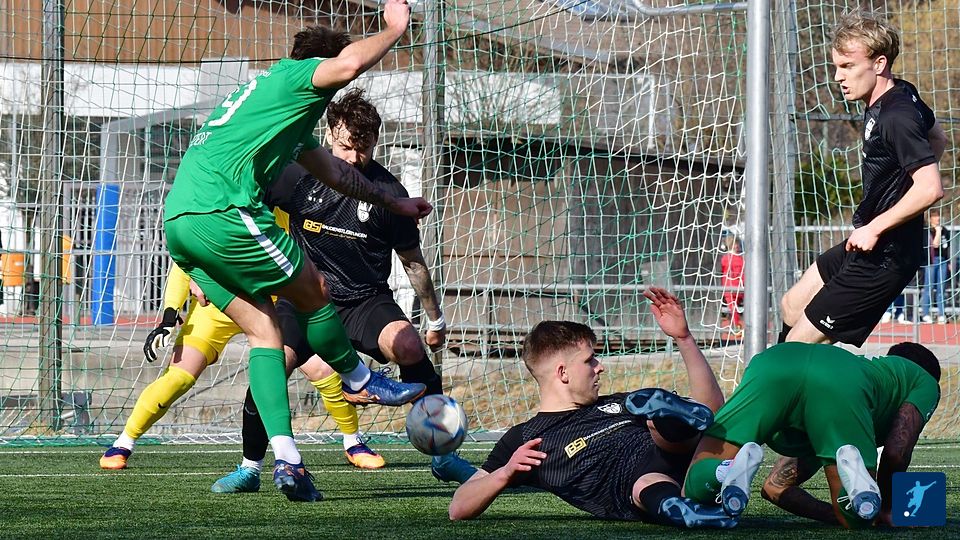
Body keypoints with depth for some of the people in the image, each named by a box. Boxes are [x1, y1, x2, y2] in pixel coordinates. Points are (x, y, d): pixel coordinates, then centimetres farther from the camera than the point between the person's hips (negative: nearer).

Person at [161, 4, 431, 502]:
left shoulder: (281, 106, 34)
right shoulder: (297, 77, 4)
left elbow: (334, 171, 47)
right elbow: (349, 63, -20)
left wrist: (393, 203, 55)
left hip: (177, 224, 10)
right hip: (221, 213, -10)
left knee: (264, 331, 9)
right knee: (313, 293, 8)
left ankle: (285, 457, -1)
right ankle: (360, 381, 29)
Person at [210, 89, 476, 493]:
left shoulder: (387, 191, -8)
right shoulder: (300, 172, -8)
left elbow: (413, 262, 5)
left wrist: (435, 318, 14)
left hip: (366, 299, 0)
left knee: (410, 346, -29)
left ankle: (443, 456, -14)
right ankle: (250, 467, 0)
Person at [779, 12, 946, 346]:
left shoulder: (896, 118, -25)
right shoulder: (904, 95, 5)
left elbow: (931, 189, -32)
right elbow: (937, 140, 25)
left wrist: (874, 228, -24)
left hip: (883, 261, -11)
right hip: (867, 245, 11)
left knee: (798, 344, -8)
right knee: (791, 307, 23)